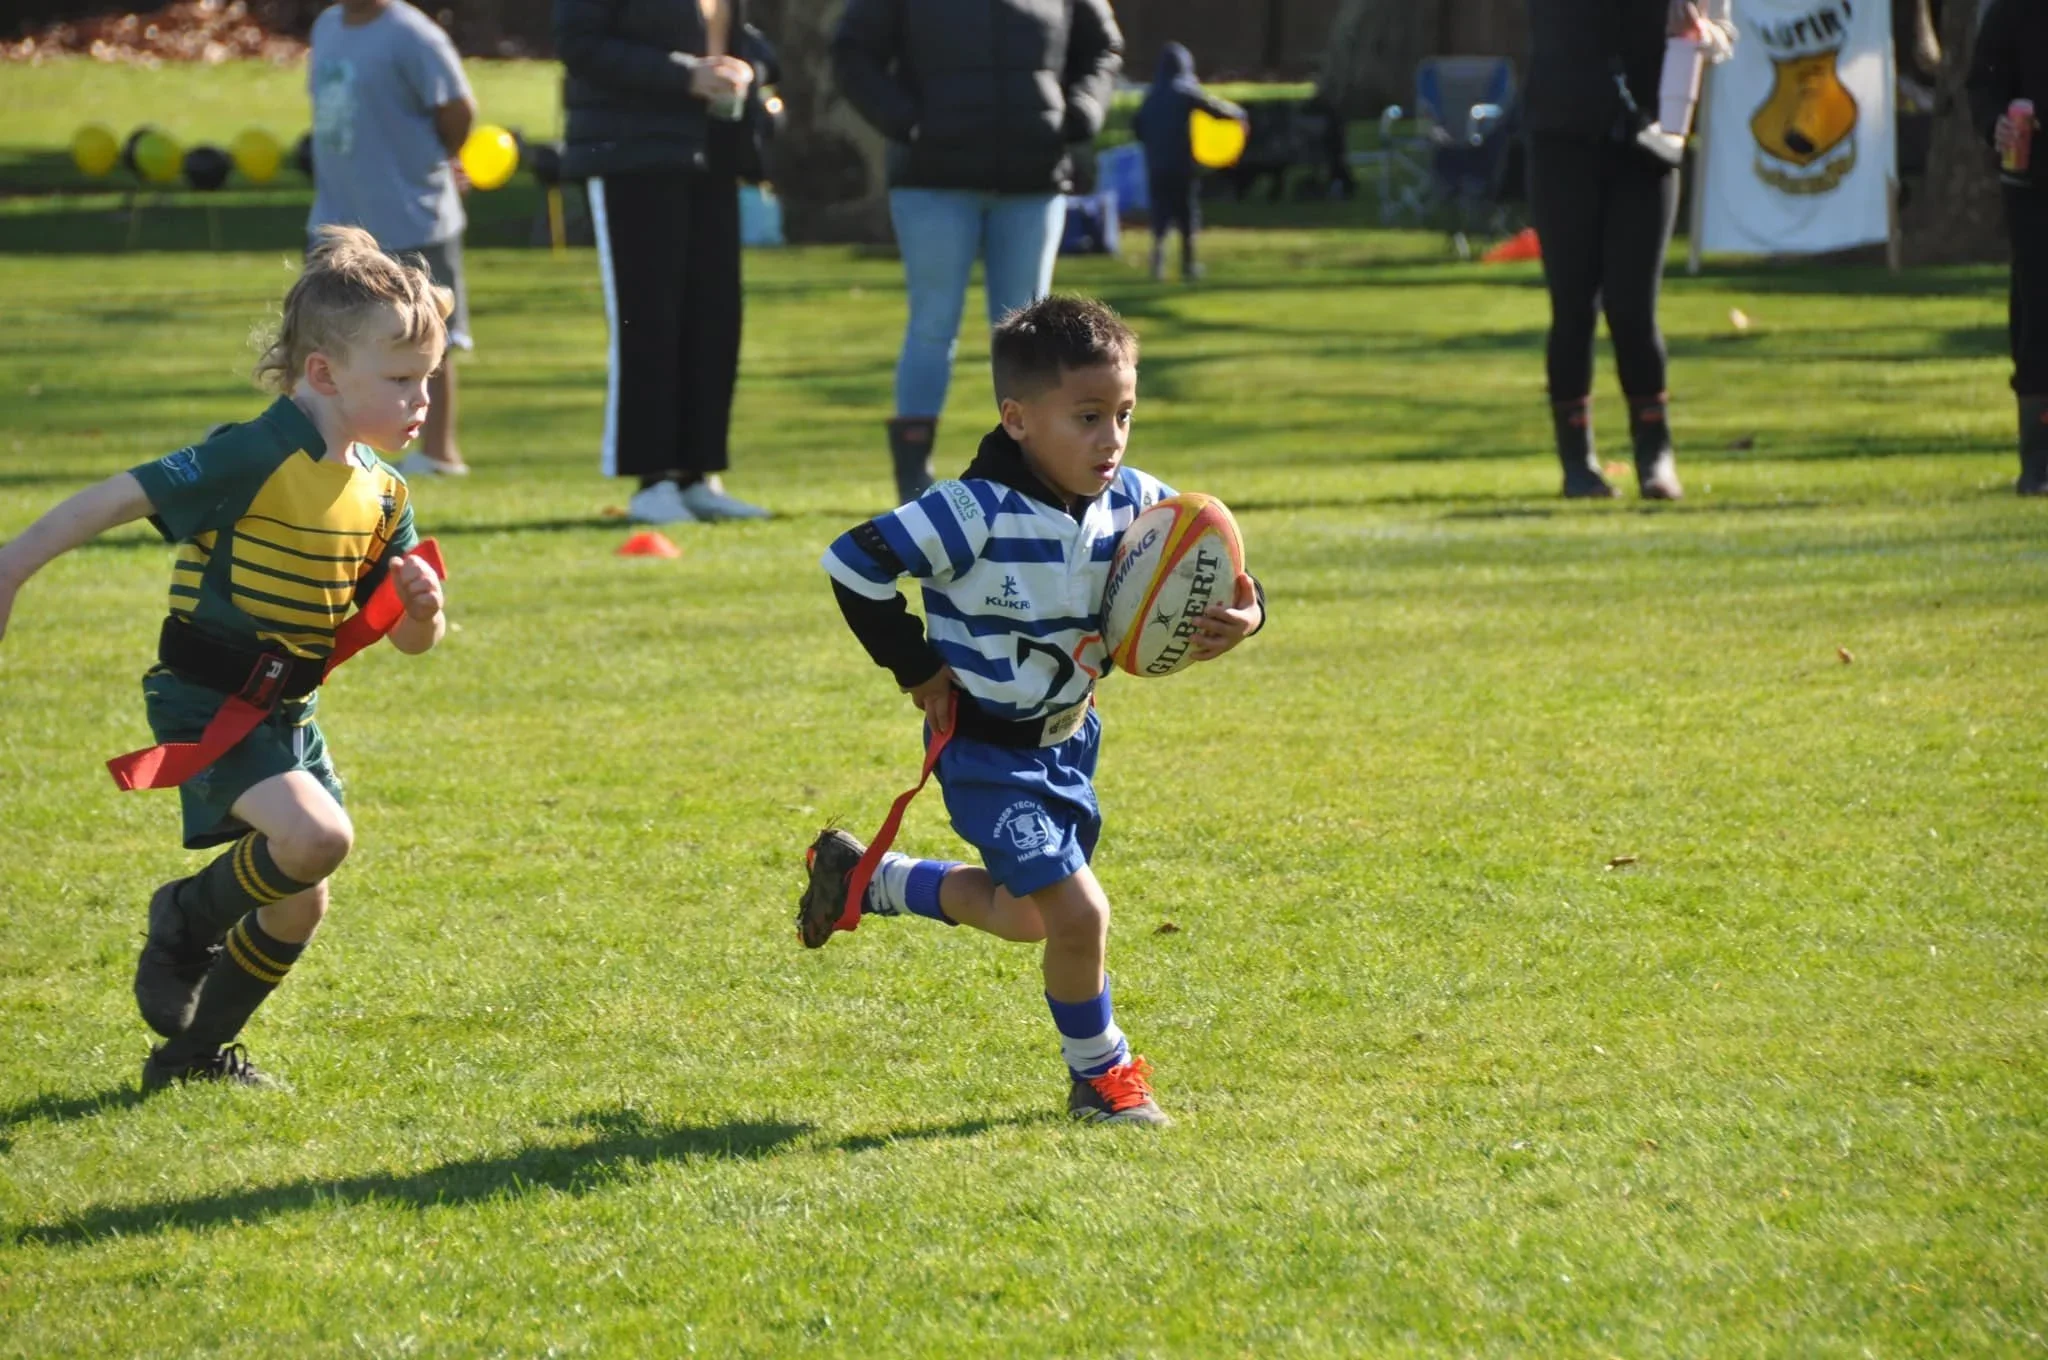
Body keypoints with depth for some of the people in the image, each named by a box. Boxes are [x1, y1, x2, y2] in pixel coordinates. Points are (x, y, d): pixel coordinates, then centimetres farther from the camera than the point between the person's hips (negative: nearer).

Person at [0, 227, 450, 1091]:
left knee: (299, 903, 13)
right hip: (205, 704, -8)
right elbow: (121, 496, -21)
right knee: (316, 836, -28)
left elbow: (409, 638, 12)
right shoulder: (254, 459, -20)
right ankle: (186, 921, 1)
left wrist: (423, 608, -12)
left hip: (286, 712, 8)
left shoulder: (380, 495, 4)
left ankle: (195, 1053, 33)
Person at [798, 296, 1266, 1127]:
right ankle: (1100, 1076, 12)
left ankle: (860, 876, 45)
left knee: (1026, 917, 23)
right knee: (1077, 914, -14)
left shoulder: (1134, 502, -11)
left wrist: (1242, 614, -23)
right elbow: (852, 563, -24)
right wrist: (915, 667, -18)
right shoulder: (978, 514, -29)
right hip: (989, 752, -7)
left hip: (1067, 738, 7)